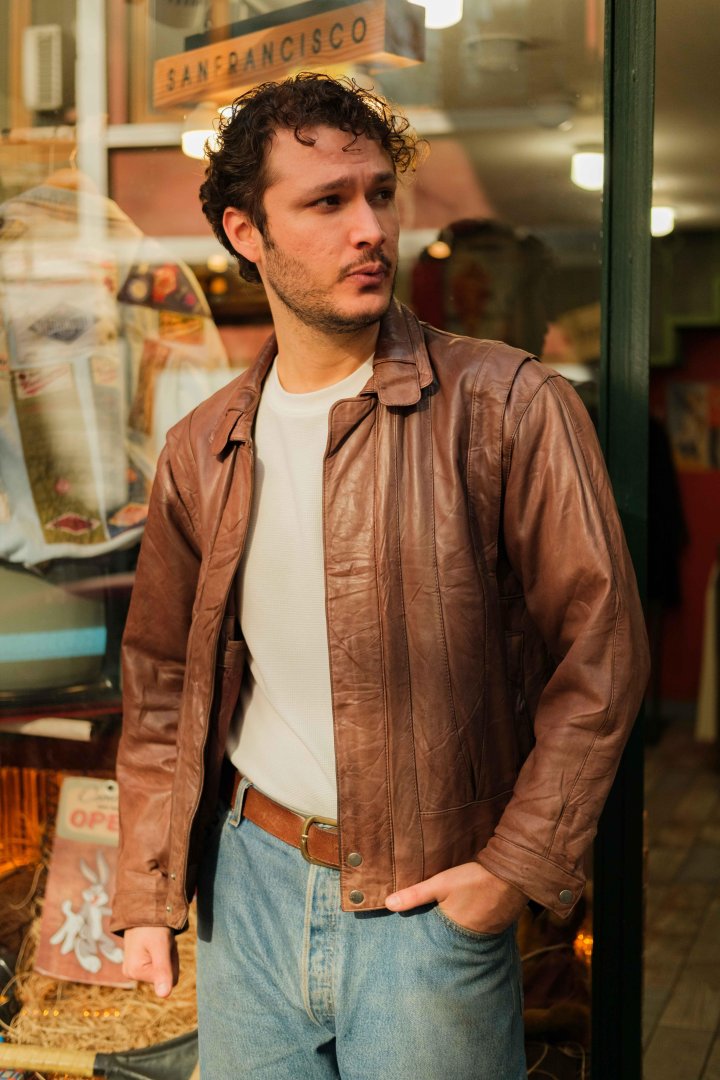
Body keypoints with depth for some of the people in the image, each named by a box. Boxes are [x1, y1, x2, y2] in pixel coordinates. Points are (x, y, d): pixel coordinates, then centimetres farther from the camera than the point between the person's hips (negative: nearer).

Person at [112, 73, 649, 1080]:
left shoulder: (509, 407, -11)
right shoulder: (203, 451, 3)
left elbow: (601, 649, -10)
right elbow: (161, 681, 11)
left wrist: (518, 865, -11)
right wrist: (146, 892, 8)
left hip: (431, 900, -3)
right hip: (249, 878, 4)